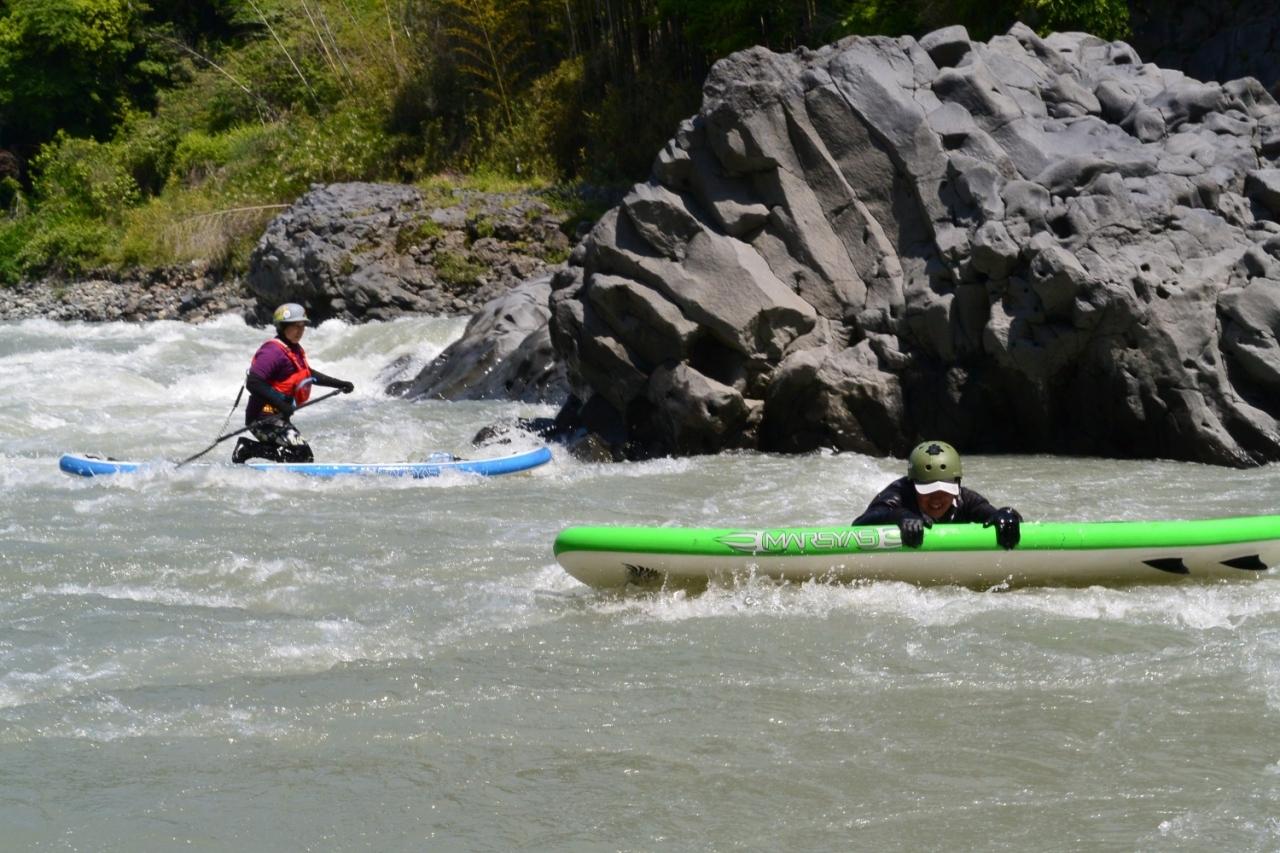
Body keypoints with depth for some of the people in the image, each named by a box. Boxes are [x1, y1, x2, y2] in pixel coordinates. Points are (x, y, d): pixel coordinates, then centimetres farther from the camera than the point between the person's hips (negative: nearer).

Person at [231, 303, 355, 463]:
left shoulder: (295, 350, 14)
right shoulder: (273, 351, -16)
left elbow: (309, 374, 31)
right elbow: (253, 383, -26)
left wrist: (339, 384, 27)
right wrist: (281, 404, -32)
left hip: (277, 417, 10)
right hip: (264, 418, -10)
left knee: (305, 457, 14)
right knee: (301, 453, -21)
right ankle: (248, 449, -12)